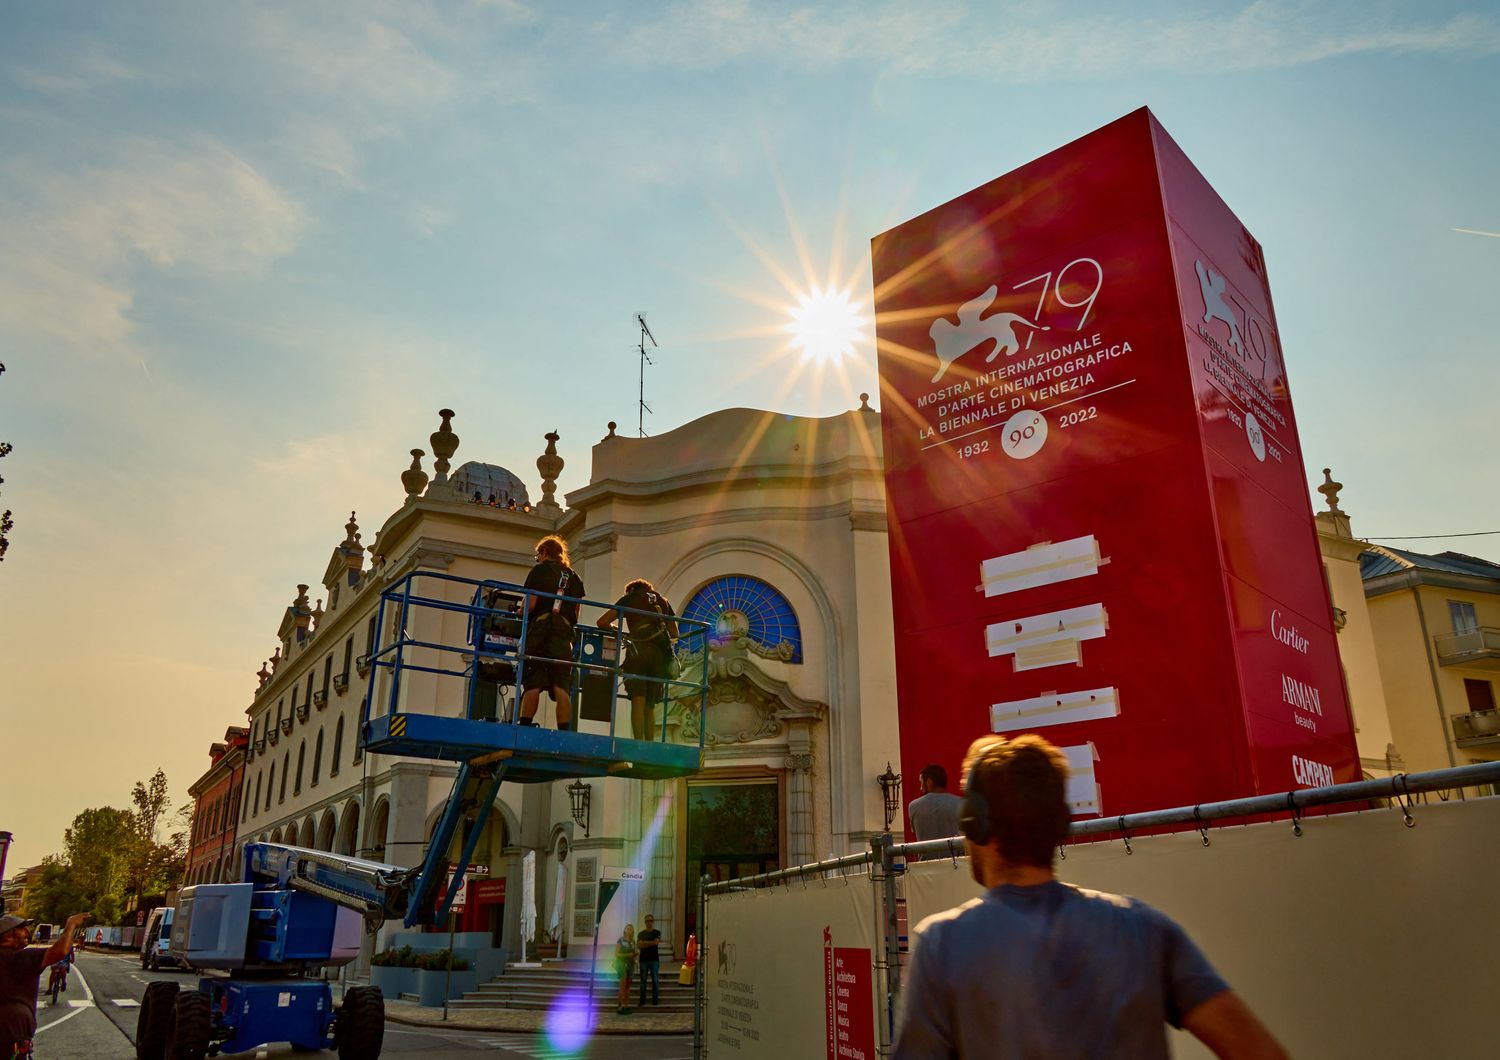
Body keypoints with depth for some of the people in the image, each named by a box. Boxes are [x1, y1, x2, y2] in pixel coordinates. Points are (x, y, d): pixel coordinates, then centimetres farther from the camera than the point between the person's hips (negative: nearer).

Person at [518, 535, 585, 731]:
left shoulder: (539, 570, 5)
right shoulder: (574, 576, 17)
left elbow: (530, 604, -5)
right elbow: (576, 613, 13)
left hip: (540, 628, -3)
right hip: (564, 632, 3)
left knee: (532, 685, -4)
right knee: (561, 688, -2)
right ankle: (564, 733, -11)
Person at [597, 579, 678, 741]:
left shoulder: (629, 598, 19)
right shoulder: (662, 601, 29)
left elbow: (602, 622, 13)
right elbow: (674, 633, 28)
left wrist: (613, 628, 31)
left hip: (639, 648, -3)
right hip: (662, 651, 3)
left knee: (638, 700, -10)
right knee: (650, 705, 8)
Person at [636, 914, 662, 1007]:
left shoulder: (657, 933, 8)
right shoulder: (641, 934, 11)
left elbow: (656, 942, -11)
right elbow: (638, 945, -3)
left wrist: (644, 943, -5)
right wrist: (651, 943, -8)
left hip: (654, 959, -1)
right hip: (644, 960, 1)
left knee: (655, 980, -2)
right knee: (643, 980, 1)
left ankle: (655, 999, 3)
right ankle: (642, 1000, 5)